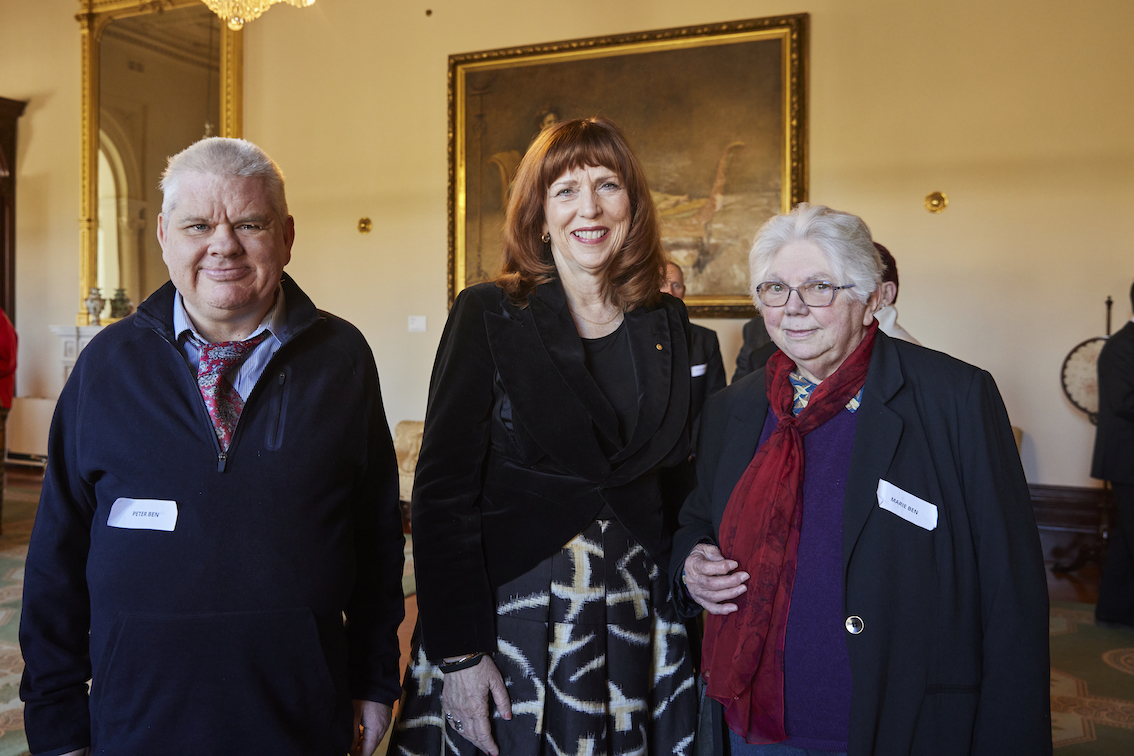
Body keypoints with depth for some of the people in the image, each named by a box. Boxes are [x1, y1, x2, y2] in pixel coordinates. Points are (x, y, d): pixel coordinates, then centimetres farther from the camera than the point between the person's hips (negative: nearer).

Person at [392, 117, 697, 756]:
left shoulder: (670, 327, 4)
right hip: (511, 617, -3)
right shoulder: (489, 315, -6)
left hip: (638, 624, 3)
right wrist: (457, 652, -13)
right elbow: (444, 488, -10)